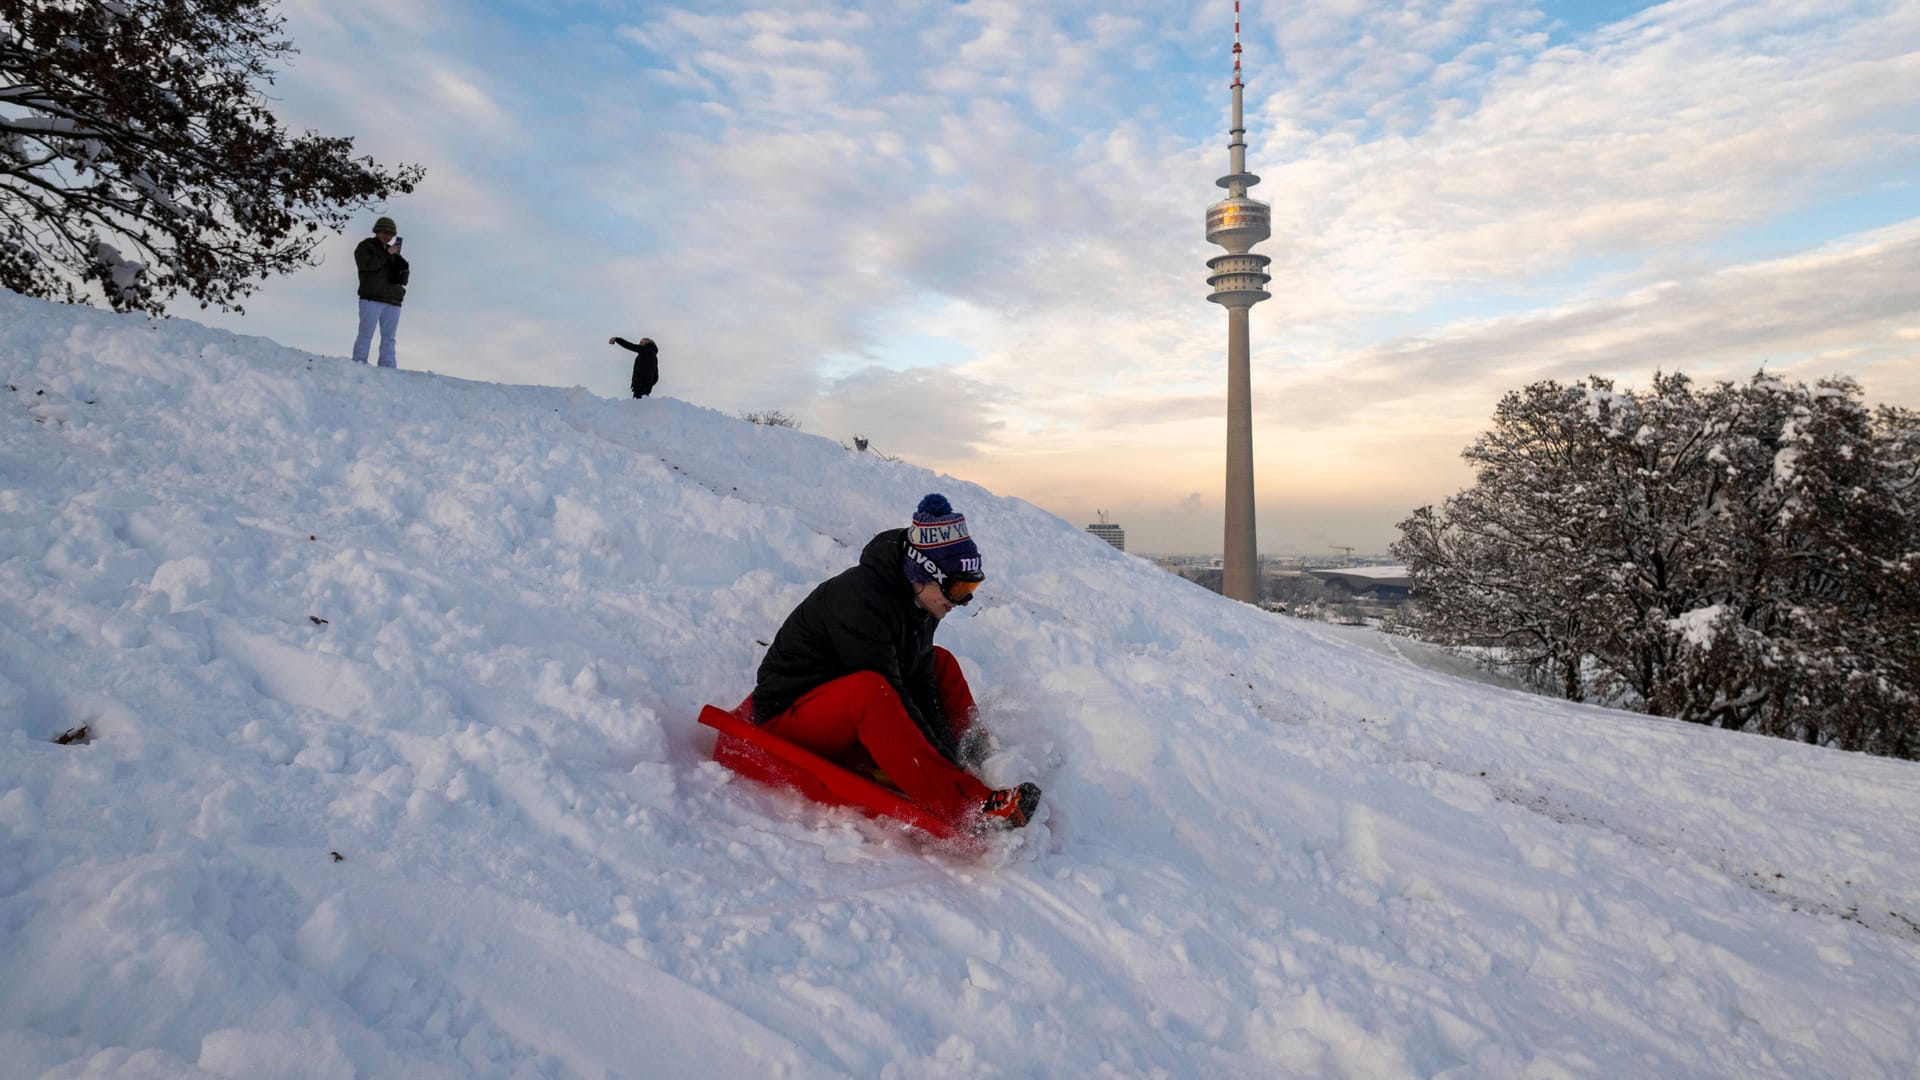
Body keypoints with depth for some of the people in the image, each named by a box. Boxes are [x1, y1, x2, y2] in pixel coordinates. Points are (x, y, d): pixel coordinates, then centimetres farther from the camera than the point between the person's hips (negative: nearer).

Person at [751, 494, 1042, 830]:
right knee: (866, 690, -39)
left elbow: (921, 683, 0)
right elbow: (886, 694, -28)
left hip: (852, 715, 9)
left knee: (940, 662, 8)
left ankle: (980, 760, 4)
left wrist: (948, 749, -10)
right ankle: (970, 805, -44)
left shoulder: (917, 600, 0)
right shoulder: (861, 600, -27)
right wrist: (940, 751, -24)